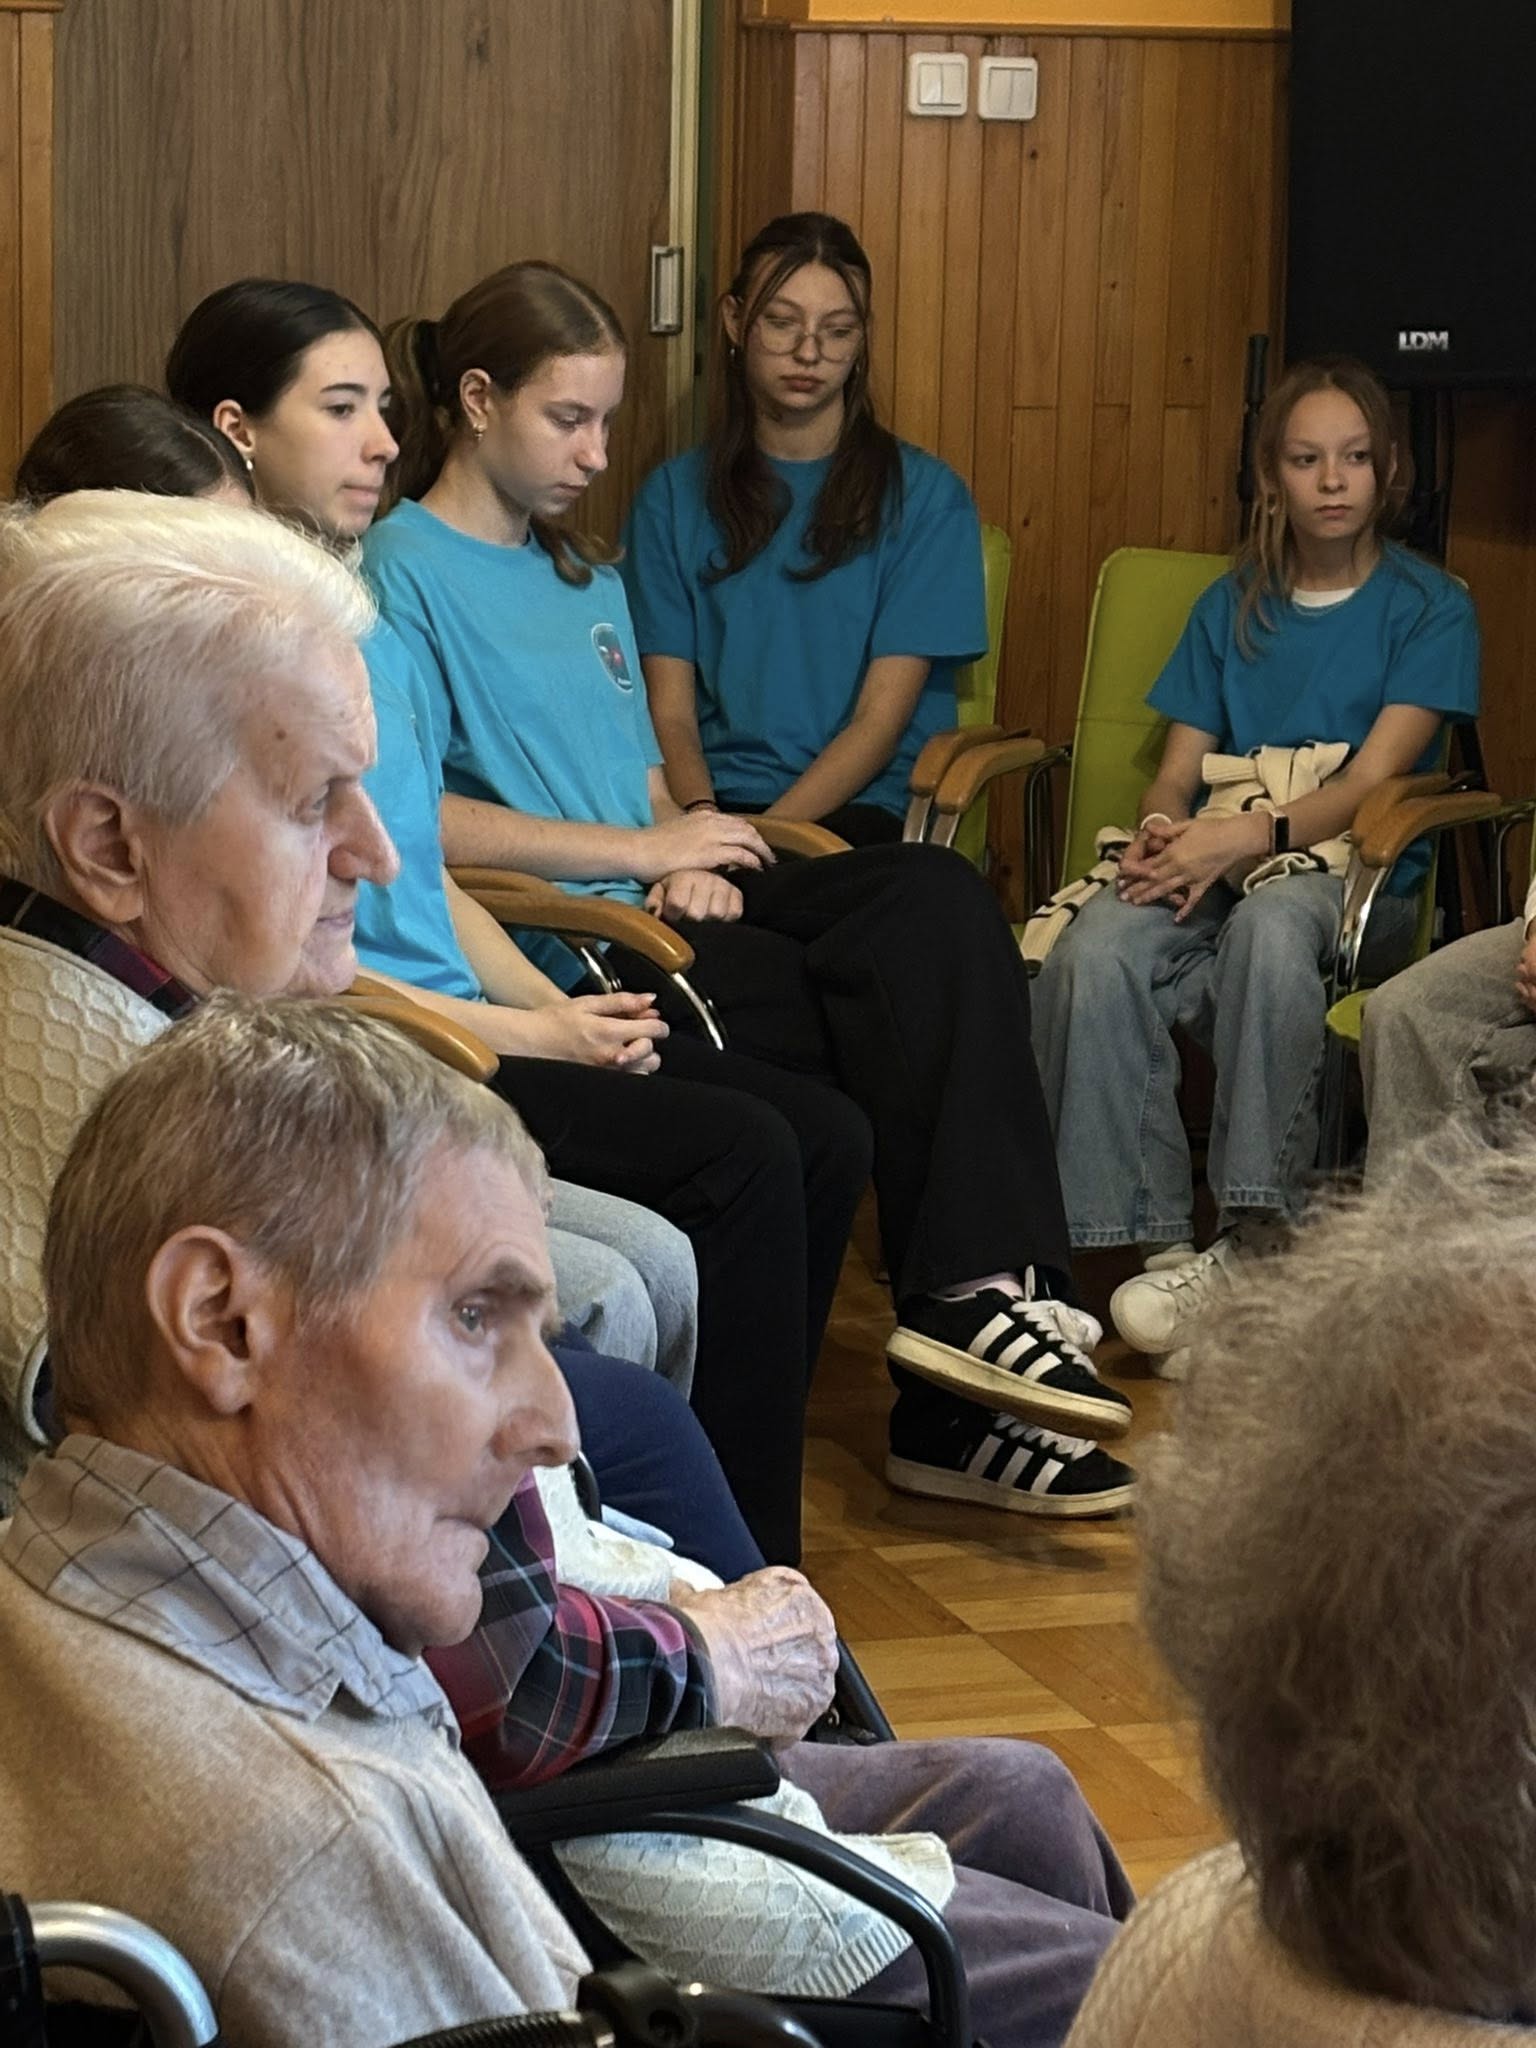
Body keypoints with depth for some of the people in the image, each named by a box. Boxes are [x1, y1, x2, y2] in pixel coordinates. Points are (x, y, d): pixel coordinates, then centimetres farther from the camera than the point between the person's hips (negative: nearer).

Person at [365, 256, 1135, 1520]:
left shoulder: (586, 576, 26)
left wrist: (692, 864, 0)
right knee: (912, 1005, -22)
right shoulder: (403, 570, -3)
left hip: (657, 905, 8)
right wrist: (647, 848, -11)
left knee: (936, 894, -19)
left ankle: (980, 1291, -26)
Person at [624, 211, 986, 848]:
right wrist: (702, 818, -16)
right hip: (708, 801, 1)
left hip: (861, 810, -1)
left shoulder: (925, 496, 7)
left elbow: (881, 718, -1)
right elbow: (670, 711, 6)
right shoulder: (675, 496, 14)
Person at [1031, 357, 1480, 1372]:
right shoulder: (1232, 609, 20)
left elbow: (1374, 777, -7)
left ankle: (1256, 1239, -38)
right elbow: (1179, 769, 13)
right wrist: (1163, 835, -12)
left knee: (1270, 924, -41)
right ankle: (1160, 1243, -33)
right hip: (1215, 864, 4)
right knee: (1096, 953, -32)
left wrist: (1252, 835, -24)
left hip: (1354, 876, -3)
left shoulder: (1430, 607, 6)